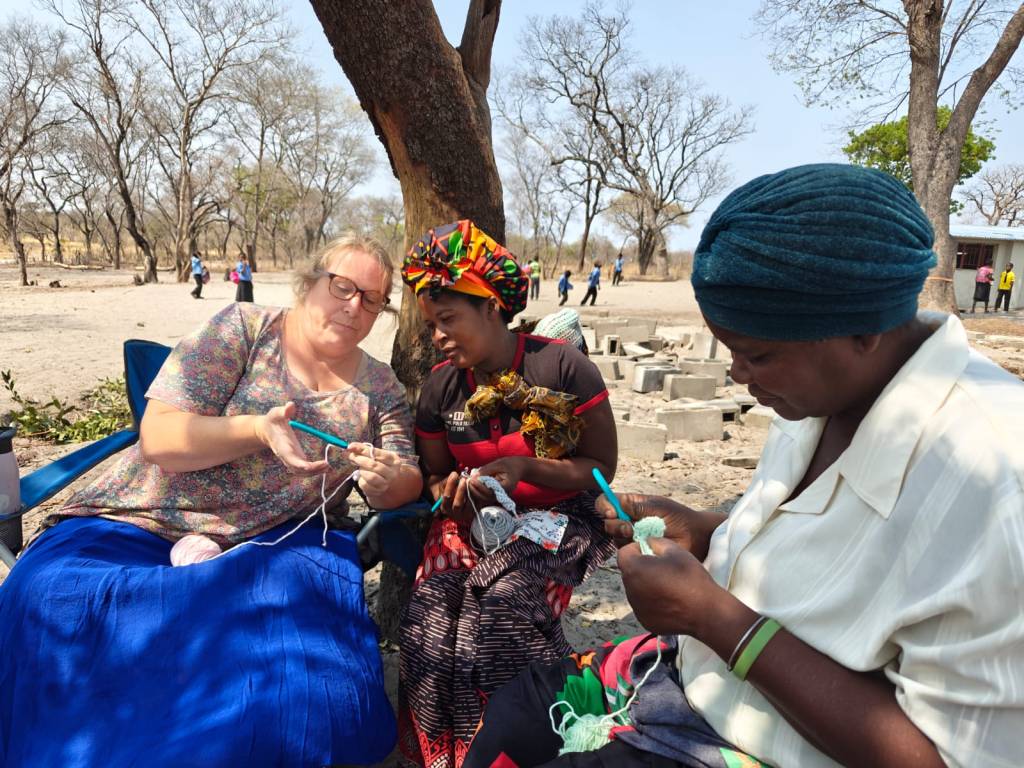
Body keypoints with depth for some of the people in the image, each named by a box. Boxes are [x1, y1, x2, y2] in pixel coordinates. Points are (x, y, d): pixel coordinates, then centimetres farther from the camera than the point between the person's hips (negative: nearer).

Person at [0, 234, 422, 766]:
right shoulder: (243, 329, -1)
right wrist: (259, 431, -25)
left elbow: (406, 485, 8)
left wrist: (387, 481, -17)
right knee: (60, 598, -28)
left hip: (274, 545, 2)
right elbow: (158, 438, -8)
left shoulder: (378, 386, 9)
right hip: (145, 526, -1)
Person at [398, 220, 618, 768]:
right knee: (429, 621, -25)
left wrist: (525, 466, -22)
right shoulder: (439, 387, 2)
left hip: (554, 518, -3)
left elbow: (600, 468, -6)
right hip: (470, 521, 4)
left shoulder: (562, 367, -12)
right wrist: (451, 493, -9)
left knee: (499, 603, -31)